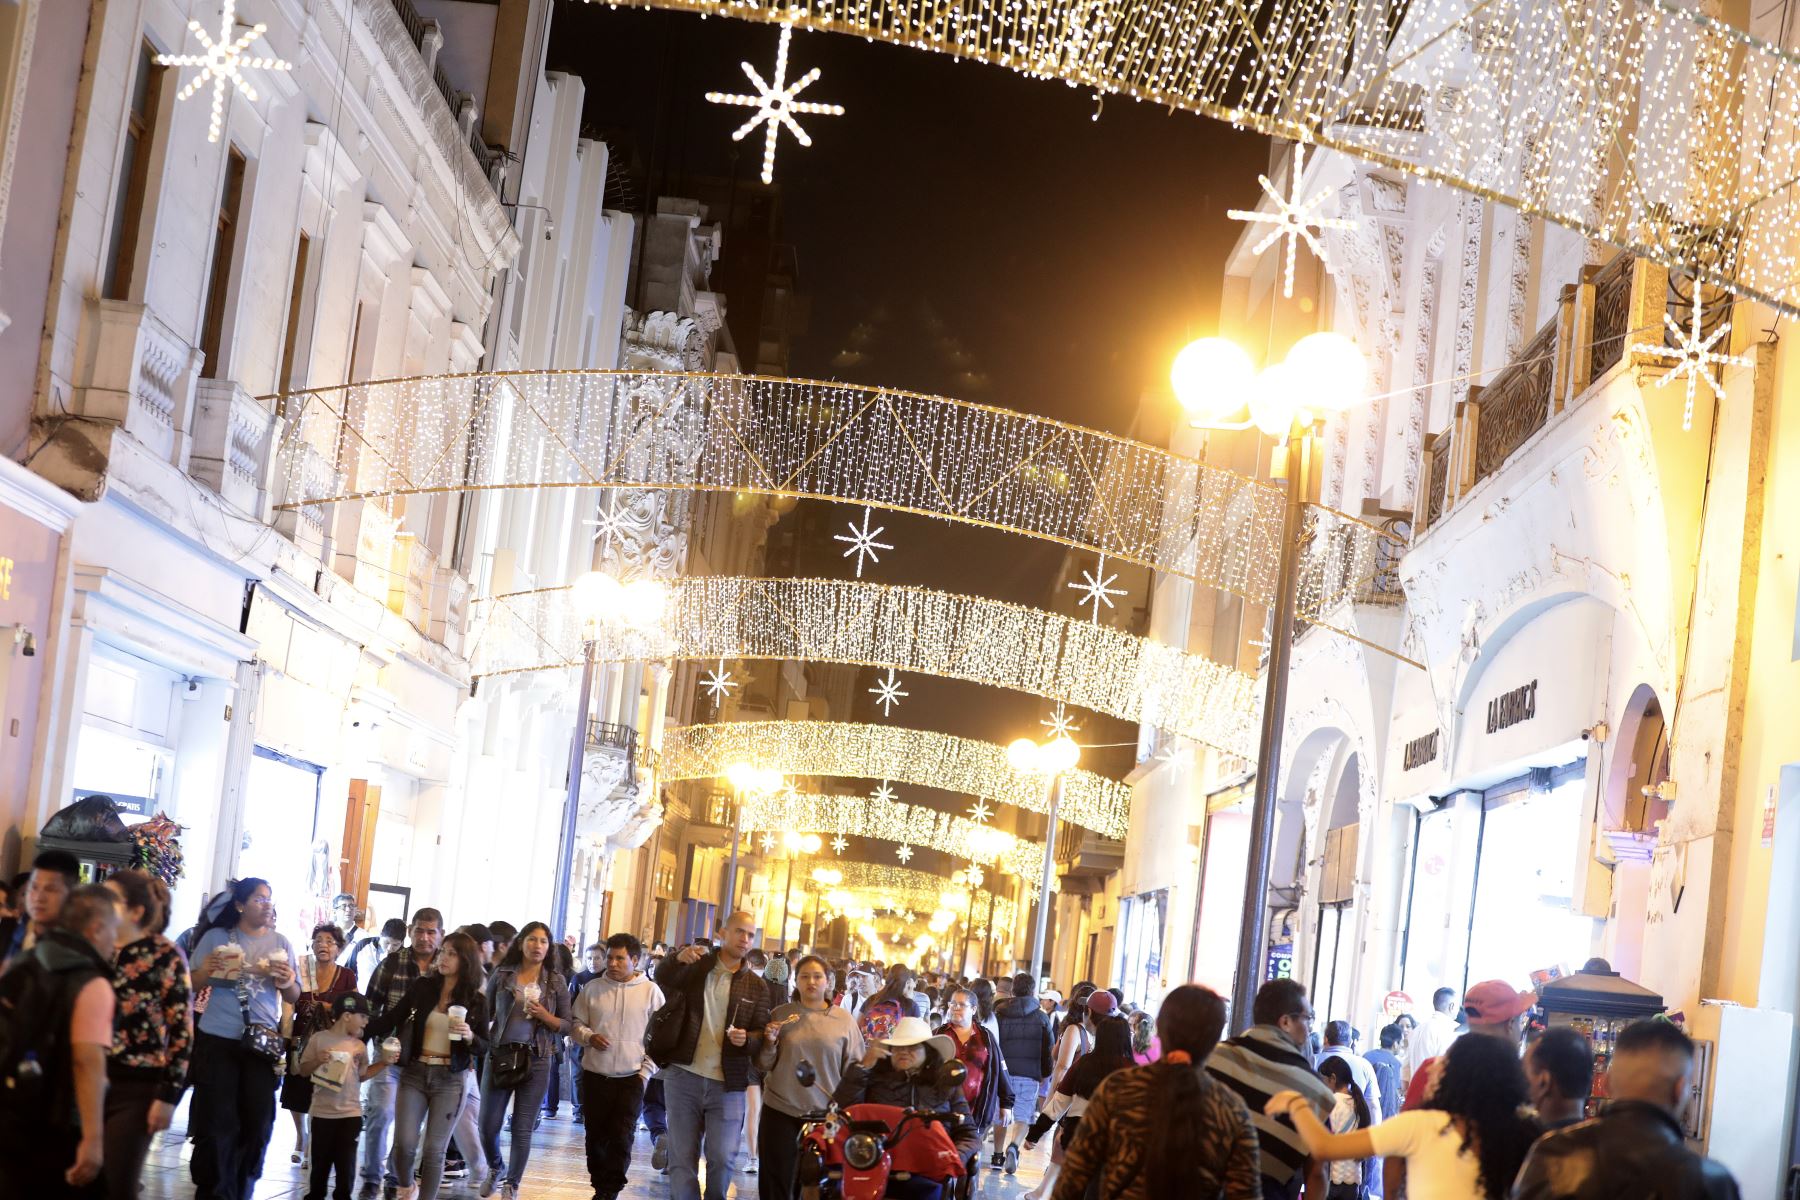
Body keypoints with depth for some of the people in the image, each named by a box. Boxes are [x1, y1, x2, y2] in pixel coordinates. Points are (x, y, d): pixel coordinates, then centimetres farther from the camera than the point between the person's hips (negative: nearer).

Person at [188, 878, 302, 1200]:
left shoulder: (280, 943, 7)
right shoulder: (217, 937, 1)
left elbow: (294, 997, 9)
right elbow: (191, 985, 1)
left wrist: (287, 983, -13)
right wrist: (206, 971, -20)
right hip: (217, 1040, -2)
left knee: (258, 1121, 2)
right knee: (216, 1120, -4)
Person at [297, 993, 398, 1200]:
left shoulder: (359, 1046, 4)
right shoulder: (318, 1039, -7)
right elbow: (303, 1070, -1)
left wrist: (384, 1062, 4)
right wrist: (317, 1061, -21)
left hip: (351, 1114, 2)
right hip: (322, 1113, -2)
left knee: (347, 1163, 3)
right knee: (321, 1162, 7)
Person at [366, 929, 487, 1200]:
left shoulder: (476, 1002, -1)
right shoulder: (422, 987, 1)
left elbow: (484, 1046, 4)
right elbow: (390, 1020, 0)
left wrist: (469, 1036, -17)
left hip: (449, 1080, -1)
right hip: (414, 1073, 1)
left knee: (434, 1150, -1)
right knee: (404, 1144, -6)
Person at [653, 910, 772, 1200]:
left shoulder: (757, 986, 6)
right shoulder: (695, 966, 3)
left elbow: (762, 1035, 4)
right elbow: (663, 981, -15)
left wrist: (747, 1039, -20)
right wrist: (678, 959, -37)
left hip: (727, 1084, 1)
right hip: (683, 1077, 0)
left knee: (722, 1158, -1)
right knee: (682, 1158, 4)